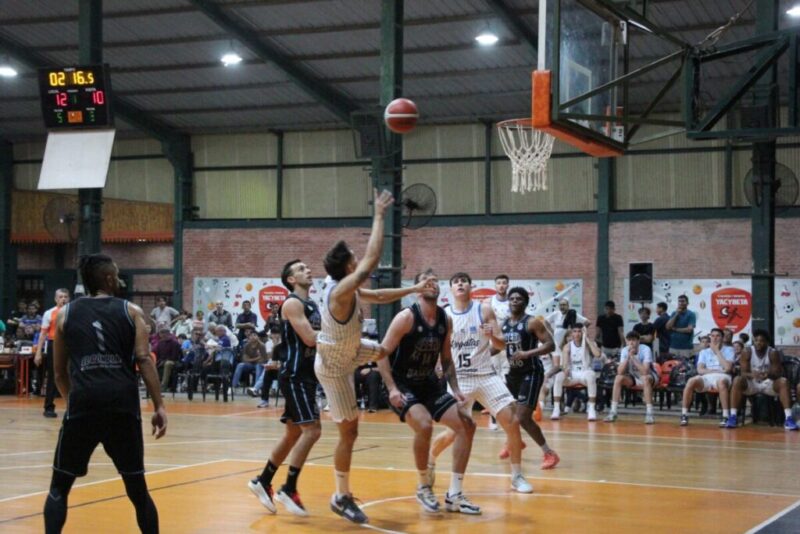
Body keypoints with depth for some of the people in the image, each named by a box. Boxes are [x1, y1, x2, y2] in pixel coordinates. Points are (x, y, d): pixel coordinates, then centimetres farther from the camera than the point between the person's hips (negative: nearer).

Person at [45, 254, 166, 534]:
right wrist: (159, 406, -1)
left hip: (84, 400, 0)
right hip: (123, 401, 0)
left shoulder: (65, 314, 16)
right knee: (137, 488, 14)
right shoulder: (131, 311, 12)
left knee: (59, 486, 14)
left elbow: (60, 372, 19)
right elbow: (143, 359, 0)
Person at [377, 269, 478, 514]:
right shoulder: (406, 317, -17)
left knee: (466, 426, 0)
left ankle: (454, 494, 7)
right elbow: (382, 354, -17)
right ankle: (424, 486, -8)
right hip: (403, 386, -7)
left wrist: (455, 390, 4)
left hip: (428, 385, 7)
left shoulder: (445, 320, 2)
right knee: (424, 425, -32)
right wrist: (392, 388, -26)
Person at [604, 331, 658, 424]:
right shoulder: (625, 350, -12)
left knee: (645, 378, -37)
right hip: (634, 377, 4)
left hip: (649, 377, -4)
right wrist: (628, 357, -30)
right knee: (618, 378, -21)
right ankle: (613, 412, -16)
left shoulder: (645, 349, -25)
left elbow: (645, 371, -36)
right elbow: (620, 372, -21)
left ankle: (649, 414, -32)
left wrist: (633, 357, -35)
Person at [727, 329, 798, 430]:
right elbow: (744, 372, -13)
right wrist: (751, 374, -38)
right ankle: (733, 416, -30)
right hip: (752, 383, 0)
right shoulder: (747, 352, -11)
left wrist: (769, 375, -38)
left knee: (783, 381, -30)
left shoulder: (773, 353, -12)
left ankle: (788, 418, -34)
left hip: (768, 383, 0)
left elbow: (778, 374, -14)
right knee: (738, 380, -30)